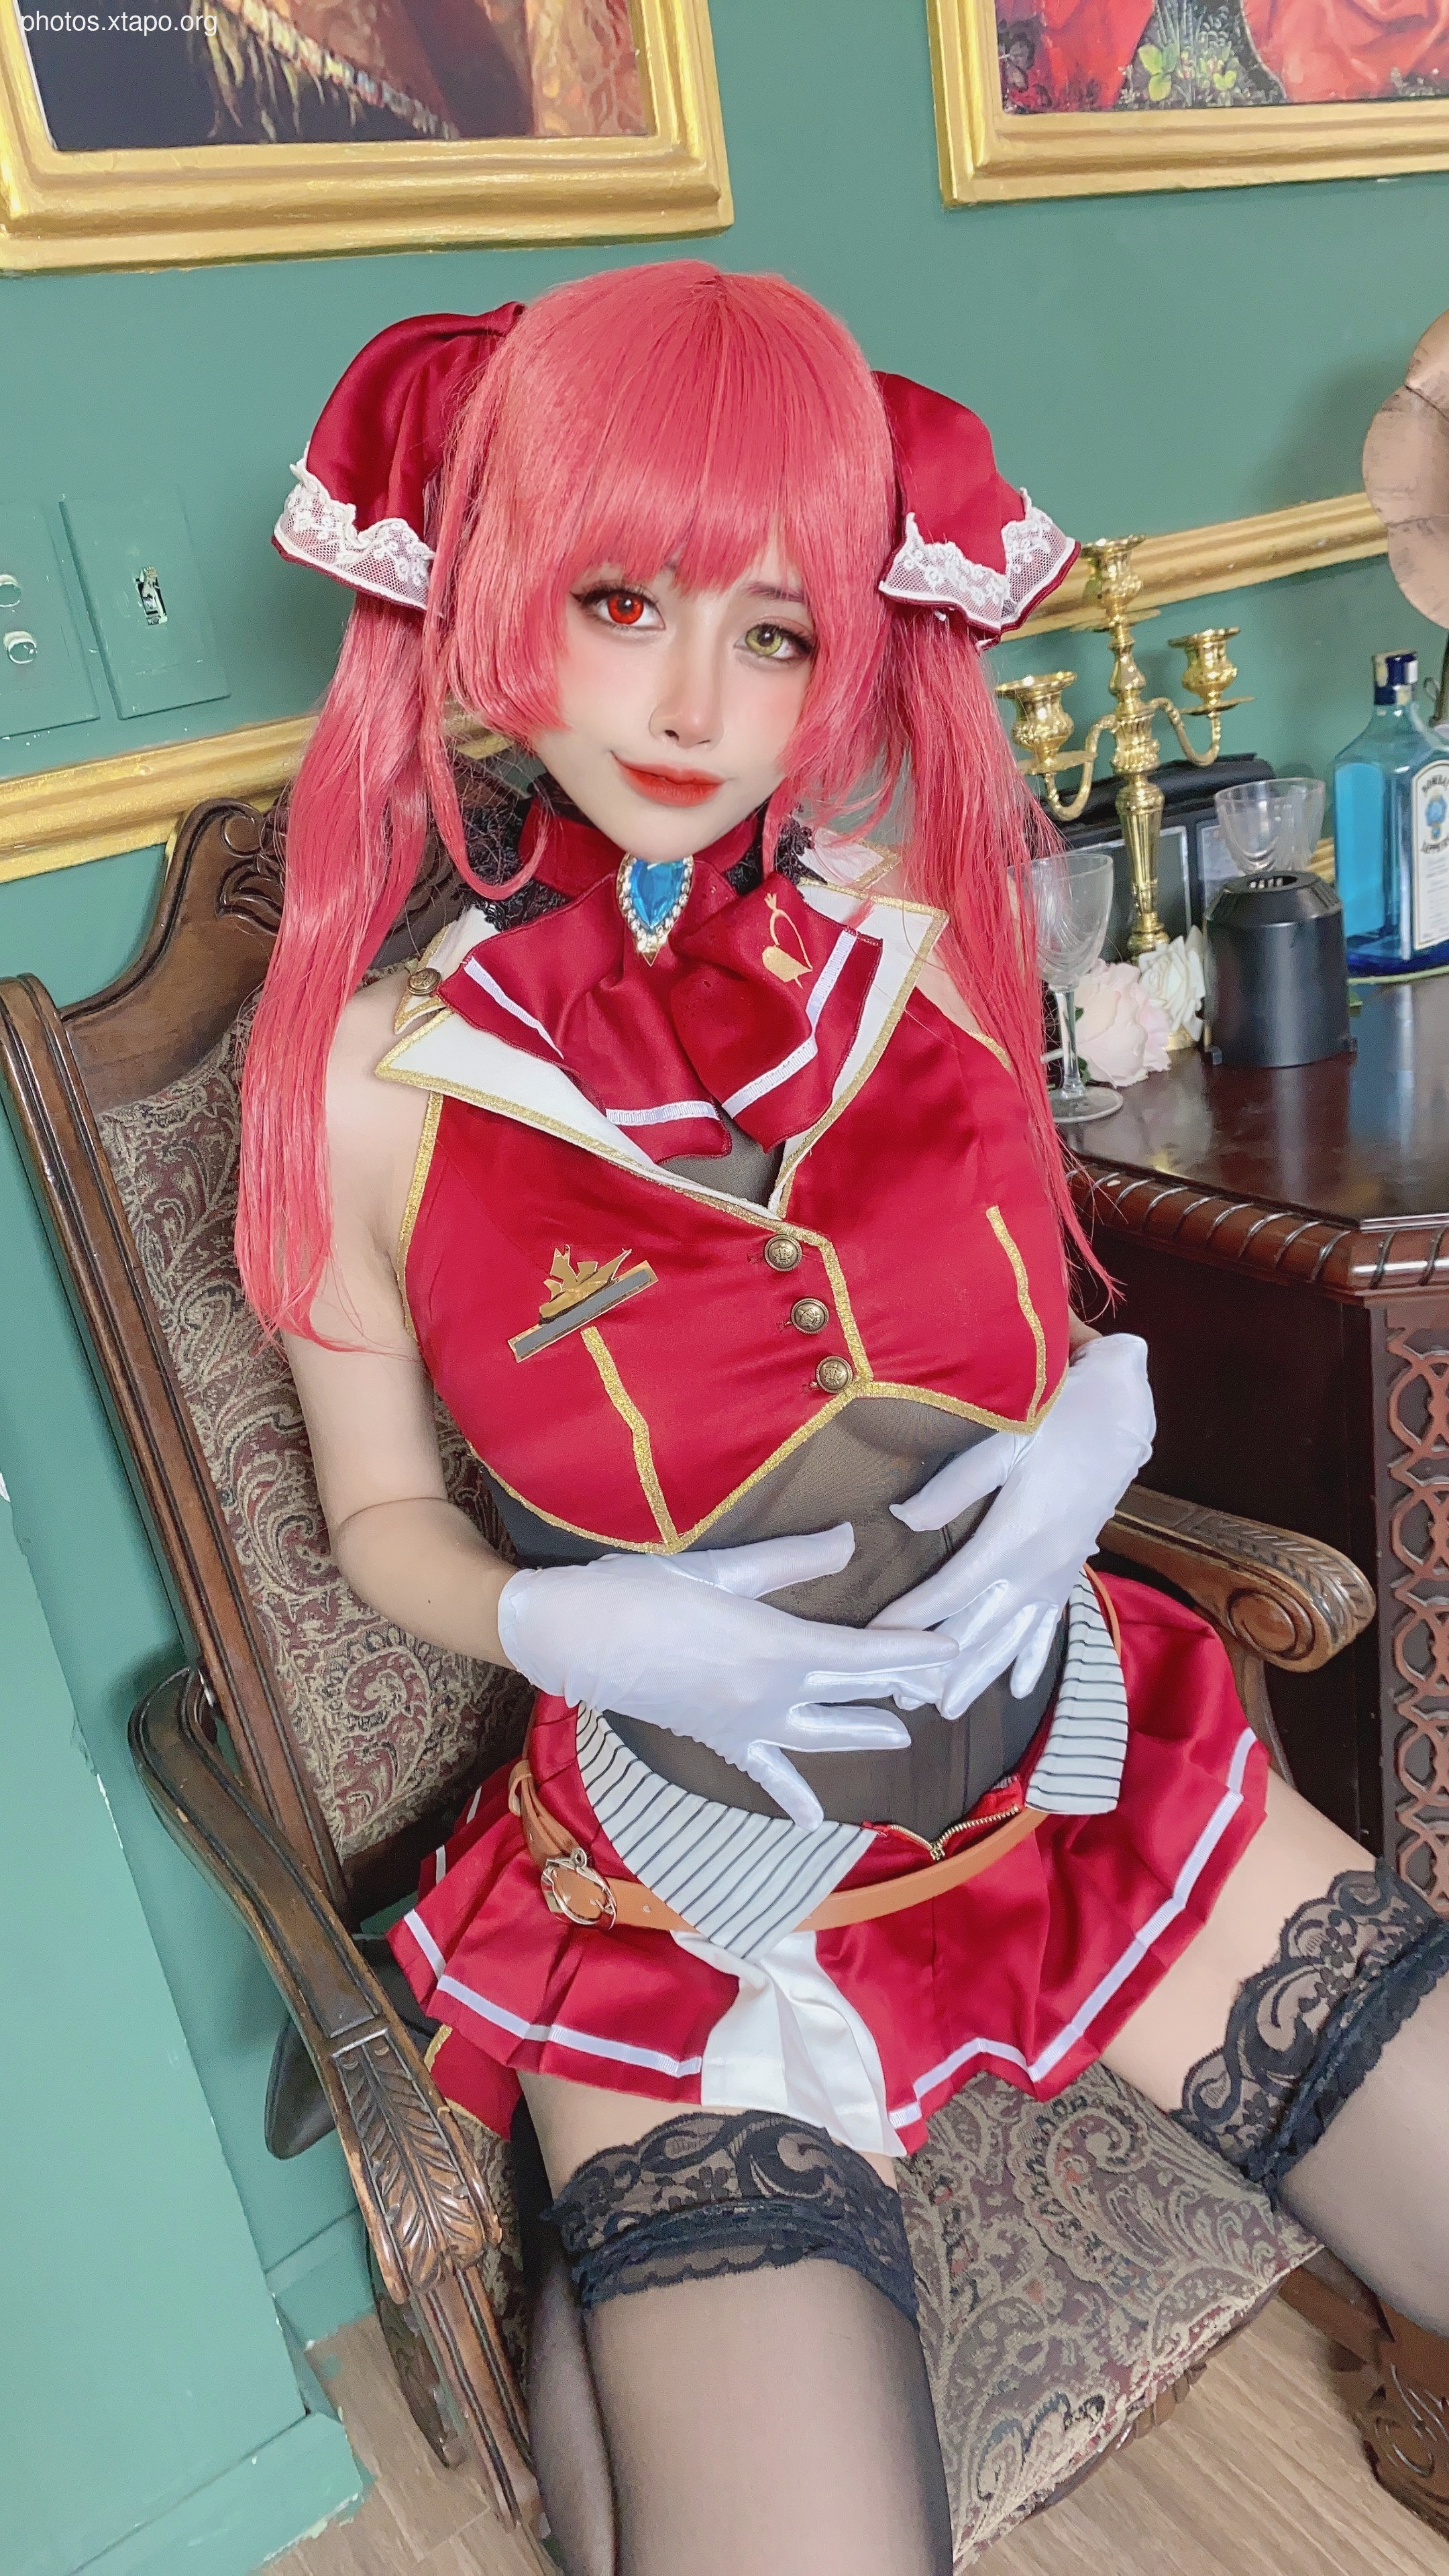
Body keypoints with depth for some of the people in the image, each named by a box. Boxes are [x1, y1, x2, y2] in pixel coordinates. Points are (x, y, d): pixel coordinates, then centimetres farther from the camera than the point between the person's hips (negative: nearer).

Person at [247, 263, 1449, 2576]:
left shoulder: (924, 937, -5)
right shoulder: (384, 1078, -12)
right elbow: (381, 1515, 0)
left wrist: (1091, 1431, -11)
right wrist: (581, 1627, -18)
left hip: (1087, 1778, 4)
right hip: (688, 1903, -3)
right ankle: (601, 2305, 20)